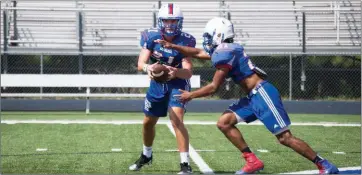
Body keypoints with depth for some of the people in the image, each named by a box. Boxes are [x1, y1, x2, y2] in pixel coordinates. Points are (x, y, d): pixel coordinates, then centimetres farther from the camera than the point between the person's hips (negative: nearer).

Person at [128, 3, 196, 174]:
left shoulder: (185, 41, -22)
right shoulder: (151, 37, -16)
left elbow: (188, 72, -26)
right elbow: (140, 63, -23)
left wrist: (176, 72, -49)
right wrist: (147, 67, -47)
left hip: (178, 83, -4)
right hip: (157, 83, 4)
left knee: (176, 120, -24)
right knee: (148, 122, 17)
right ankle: (146, 155, 45)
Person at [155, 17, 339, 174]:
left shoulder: (224, 52, -13)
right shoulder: (221, 50, 16)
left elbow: (213, 87, -9)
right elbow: (198, 53, 31)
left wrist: (190, 95, 5)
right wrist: (173, 46, 28)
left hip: (262, 93, -10)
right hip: (253, 97, 10)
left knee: (285, 137, -10)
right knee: (224, 123, 5)